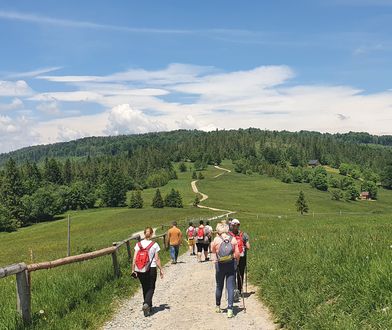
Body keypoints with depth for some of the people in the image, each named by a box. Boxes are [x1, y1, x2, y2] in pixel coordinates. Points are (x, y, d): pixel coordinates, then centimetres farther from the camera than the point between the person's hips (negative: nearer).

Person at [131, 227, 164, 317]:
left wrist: (133, 270, 5)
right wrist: (161, 270, 3)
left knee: (145, 288, 18)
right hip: (151, 269, -3)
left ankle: (148, 306, 28)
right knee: (151, 288, 8)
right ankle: (146, 304, -15)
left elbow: (134, 259, -3)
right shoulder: (154, 245, -8)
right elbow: (157, 259, -7)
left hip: (140, 270, 3)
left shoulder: (138, 244, -2)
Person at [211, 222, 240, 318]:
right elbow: (237, 253, -2)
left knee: (219, 286, 16)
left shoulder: (216, 240, -6)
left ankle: (218, 307, 31)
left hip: (220, 265, 0)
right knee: (230, 287, 2)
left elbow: (213, 251, 6)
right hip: (231, 264, 0)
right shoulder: (233, 239, -4)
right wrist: (236, 262, 12)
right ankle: (230, 310, -5)